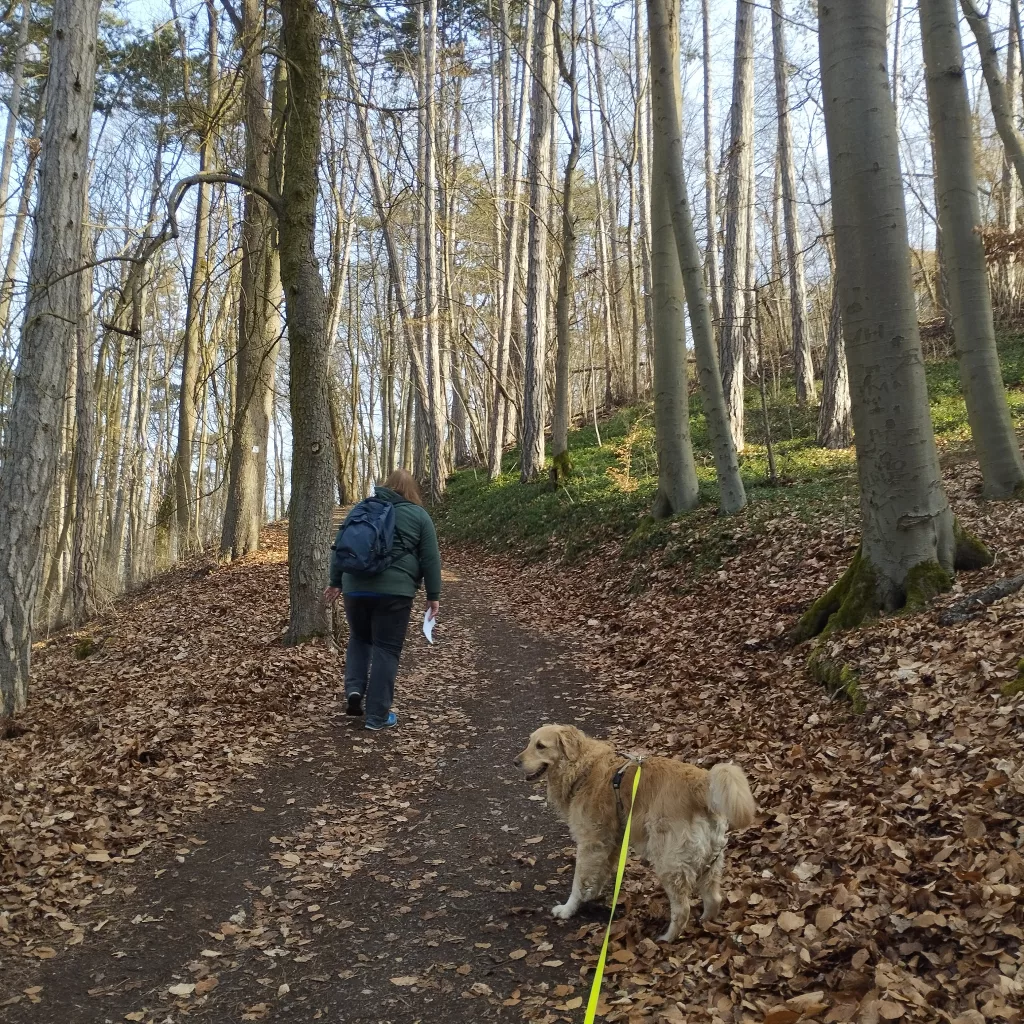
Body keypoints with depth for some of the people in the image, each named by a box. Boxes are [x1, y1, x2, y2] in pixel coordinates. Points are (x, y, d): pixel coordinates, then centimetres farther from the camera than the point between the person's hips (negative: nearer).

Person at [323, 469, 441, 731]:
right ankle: (378, 716, 5)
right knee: (386, 649, 4)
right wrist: (433, 595, 8)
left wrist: (336, 582, 23)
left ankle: (354, 689, 5)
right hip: (394, 590, -3)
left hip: (356, 587, 3)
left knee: (359, 638, 23)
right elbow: (430, 559, 3)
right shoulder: (418, 515, 6)